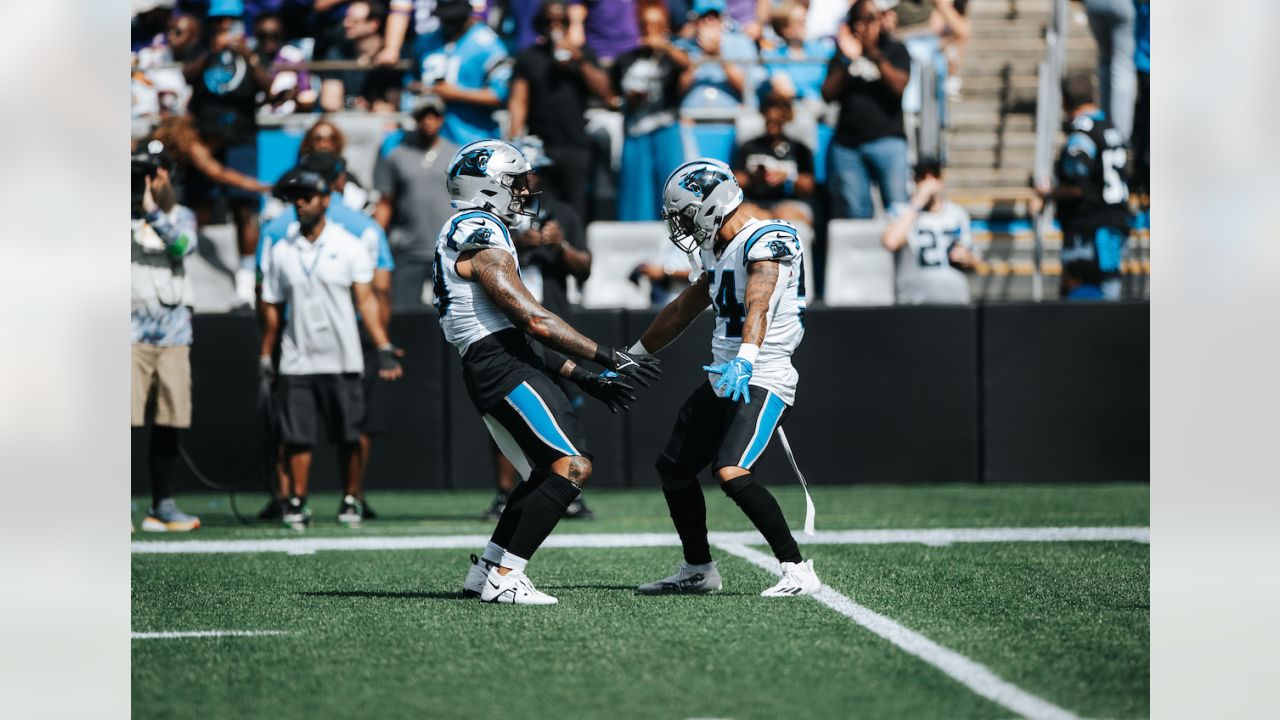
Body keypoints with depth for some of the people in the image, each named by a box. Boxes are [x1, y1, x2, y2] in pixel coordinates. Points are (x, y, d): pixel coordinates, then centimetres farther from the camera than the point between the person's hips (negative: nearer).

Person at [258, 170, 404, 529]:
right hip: (296, 361, 2)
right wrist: (265, 356, 11)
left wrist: (384, 349, -11)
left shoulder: (349, 246, 2)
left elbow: (365, 300, -3)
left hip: (342, 360, -2)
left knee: (349, 437, 1)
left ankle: (350, 500, 11)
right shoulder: (281, 251, 9)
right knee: (296, 435, -2)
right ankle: (297, 503, 4)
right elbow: (272, 307, 14)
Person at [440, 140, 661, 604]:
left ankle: (484, 572, 16)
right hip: (501, 367, -11)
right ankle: (503, 579, -16)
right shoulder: (482, 239, -12)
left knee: (546, 472, 16)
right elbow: (535, 321, -17)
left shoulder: (469, 234, 22)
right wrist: (609, 357, -13)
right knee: (572, 466, -14)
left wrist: (583, 377, 19)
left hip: (490, 369, 11)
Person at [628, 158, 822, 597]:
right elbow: (685, 309, 25)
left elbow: (758, 303, -34)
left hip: (761, 381, -10)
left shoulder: (766, 241, -16)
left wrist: (744, 360, -50)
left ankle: (798, 572, -20)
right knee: (673, 468, 18)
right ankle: (698, 570, 32)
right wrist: (631, 358, 32)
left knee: (732, 474, -25)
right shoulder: (718, 251, 13)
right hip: (724, 378, 10)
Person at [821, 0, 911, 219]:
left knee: (898, 206, -14)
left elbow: (899, 86, -7)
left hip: (887, 140, -2)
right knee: (853, 211, -3)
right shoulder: (842, 53, 16)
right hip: (846, 143, 2)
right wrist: (847, 61, -8)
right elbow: (828, 94, 5)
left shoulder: (894, 50, 11)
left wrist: (875, 54, -17)